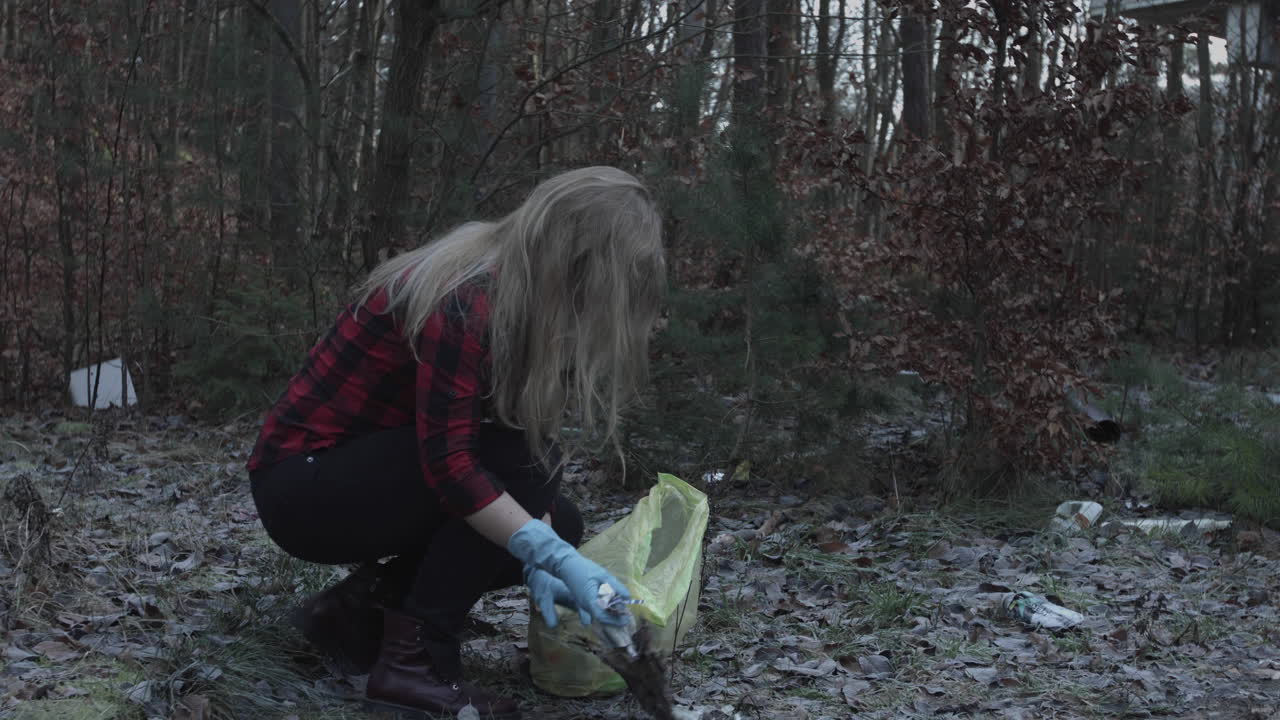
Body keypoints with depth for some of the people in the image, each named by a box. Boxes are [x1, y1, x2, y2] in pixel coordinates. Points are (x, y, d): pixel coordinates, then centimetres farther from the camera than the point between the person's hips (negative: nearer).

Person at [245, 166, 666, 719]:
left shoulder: (521, 298, 1)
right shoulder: (463, 303, -26)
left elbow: (531, 433, 0)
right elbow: (449, 463, -31)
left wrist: (542, 557, -12)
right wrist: (556, 560, -33)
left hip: (368, 472, 9)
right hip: (302, 485, -9)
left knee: (558, 524, 1)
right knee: (517, 458, -25)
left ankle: (361, 605, 6)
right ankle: (415, 656, -19)